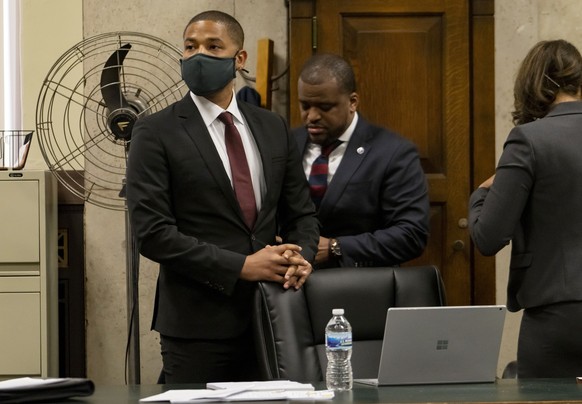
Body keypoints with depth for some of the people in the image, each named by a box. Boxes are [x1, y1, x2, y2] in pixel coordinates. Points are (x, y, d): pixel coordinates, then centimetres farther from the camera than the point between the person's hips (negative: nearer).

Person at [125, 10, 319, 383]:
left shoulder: (273, 128, 11)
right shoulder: (156, 133, -4)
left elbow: (301, 212, 16)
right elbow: (152, 233, -12)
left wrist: (301, 257, -7)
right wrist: (241, 267, -16)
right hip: (199, 325, -4)